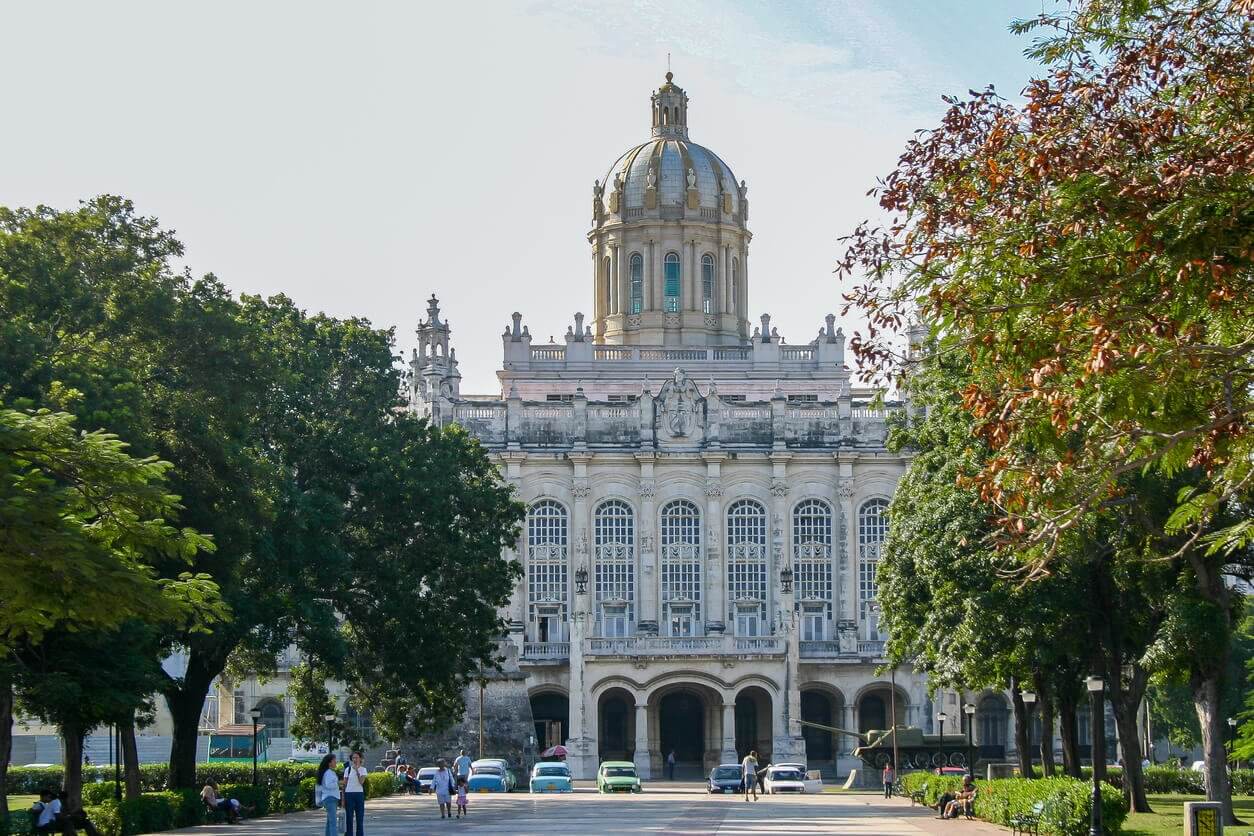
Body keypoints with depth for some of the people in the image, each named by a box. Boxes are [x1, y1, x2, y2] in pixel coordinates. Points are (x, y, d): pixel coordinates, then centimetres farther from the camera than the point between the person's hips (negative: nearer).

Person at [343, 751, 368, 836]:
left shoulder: (363, 769, 2)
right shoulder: (348, 769, 5)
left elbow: (361, 782, -13)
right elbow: (344, 784, 6)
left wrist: (357, 770, -18)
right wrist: (343, 799, 3)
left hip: (359, 794, 0)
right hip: (349, 794, 0)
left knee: (360, 818, 3)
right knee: (349, 818, 2)